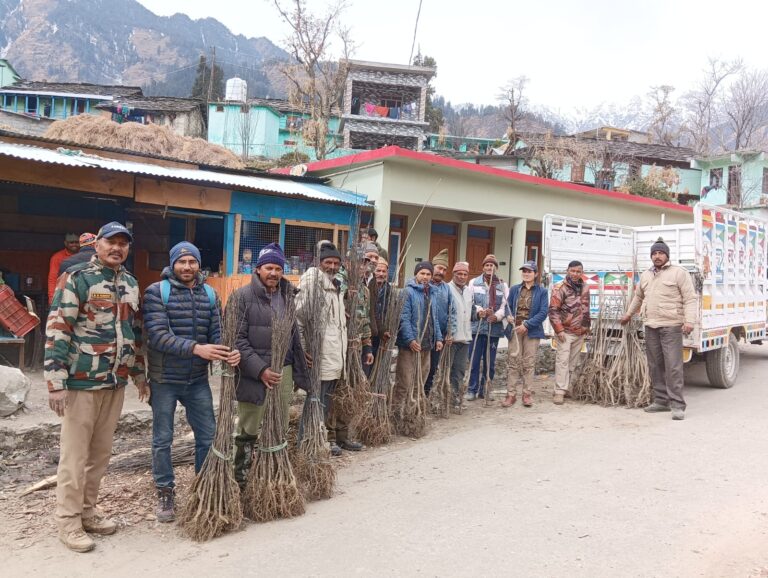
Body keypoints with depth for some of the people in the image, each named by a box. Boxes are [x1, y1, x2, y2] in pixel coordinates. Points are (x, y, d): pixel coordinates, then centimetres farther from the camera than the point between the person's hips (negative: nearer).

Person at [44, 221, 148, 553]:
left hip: (116, 381, 6)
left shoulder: (131, 284, 11)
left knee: (101, 452, 14)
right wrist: (56, 381, -17)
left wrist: (139, 374, 20)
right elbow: (56, 331, -13)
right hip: (82, 381, -6)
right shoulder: (76, 279, -9)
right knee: (75, 454, 3)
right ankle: (68, 521, 15)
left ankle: (88, 511, 28)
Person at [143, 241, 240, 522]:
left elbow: (216, 333, 1)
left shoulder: (209, 294, 4)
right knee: (162, 440, 10)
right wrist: (195, 348, -32)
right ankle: (165, 493, 27)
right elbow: (157, 335, -21)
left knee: (208, 436, 10)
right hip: (164, 380, -4)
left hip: (198, 379, 4)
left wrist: (228, 352, -21)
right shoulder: (156, 292, -10)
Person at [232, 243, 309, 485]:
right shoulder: (243, 296, -7)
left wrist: (299, 370, 8)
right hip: (254, 374, -5)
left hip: (284, 372, 5)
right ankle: (240, 479, 22)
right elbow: (237, 339, -11)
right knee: (248, 431, 6)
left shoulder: (290, 296, 9)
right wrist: (260, 369, -17)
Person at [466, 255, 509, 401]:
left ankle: (485, 389, 20)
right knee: (474, 360, 0)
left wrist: (496, 316, -19)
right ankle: (472, 390, 10)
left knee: (490, 362, 8)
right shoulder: (474, 282, 6)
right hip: (477, 327, -2)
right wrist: (478, 311, -20)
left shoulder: (503, 286, 10)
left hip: (494, 328, 2)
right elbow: (469, 302, -2)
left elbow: (504, 306, 1)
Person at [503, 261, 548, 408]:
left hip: (531, 330, -2)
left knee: (529, 363, 5)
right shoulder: (514, 289, 9)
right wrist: (511, 324, -9)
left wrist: (527, 325, -15)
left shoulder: (542, 291, 1)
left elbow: (543, 312, -7)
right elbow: (508, 308, 9)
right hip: (515, 329, 2)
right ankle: (511, 394, 6)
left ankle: (527, 394, 14)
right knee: (513, 362, 1)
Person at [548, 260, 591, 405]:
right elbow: (553, 310, -12)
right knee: (562, 361, -8)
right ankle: (559, 391, -7)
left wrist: (587, 327, 18)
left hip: (580, 333, 6)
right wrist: (559, 330, -16)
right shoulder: (560, 288, -8)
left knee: (573, 362, 10)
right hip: (565, 332, -6)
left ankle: (567, 387, 20)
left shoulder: (585, 288, 11)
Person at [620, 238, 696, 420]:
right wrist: (629, 314, 39)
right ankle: (661, 401, 18)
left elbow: (689, 299, -7)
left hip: (671, 326, -6)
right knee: (655, 366, 9)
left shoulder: (679, 273, -1)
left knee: (673, 366, -9)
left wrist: (689, 320, -17)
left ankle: (677, 405, -5)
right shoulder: (646, 275, 18)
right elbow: (638, 297, 33)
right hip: (650, 326, 6)